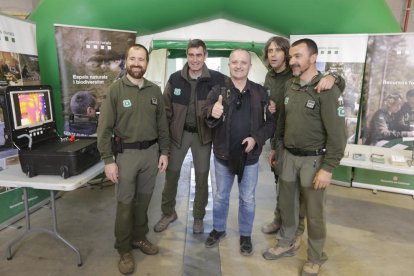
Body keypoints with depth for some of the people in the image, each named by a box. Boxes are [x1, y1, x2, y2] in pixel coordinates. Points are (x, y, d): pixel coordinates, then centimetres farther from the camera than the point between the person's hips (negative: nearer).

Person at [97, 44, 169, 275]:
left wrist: (164, 152, 5)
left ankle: (139, 237, 34)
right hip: (126, 153, -3)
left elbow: (162, 124, 10)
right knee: (125, 203, 5)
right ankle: (124, 249, 21)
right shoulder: (115, 89, -6)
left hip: (151, 152, 4)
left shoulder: (155, 90, 5)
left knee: (144, 199, 15)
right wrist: (108, 160, -11)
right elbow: (105, 128, -8)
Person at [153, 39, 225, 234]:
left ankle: (198, 217, 31)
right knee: (171, 174, 11)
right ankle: (168, 212, 33)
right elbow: (167, 109, 1)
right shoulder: (175, 79, -4)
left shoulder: (216, 79, -10)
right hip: (179, 133, 1)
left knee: (202, 177, 10)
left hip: (203, 134, -1)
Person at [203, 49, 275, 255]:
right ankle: (218, 229, 40)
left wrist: (257, 138, -18)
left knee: (248, 199, 15)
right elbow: (206, 114, -21)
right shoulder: (218, 90, -5)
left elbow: (270, 122, -1)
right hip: (223, 154, 0)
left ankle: (245, 235, 36)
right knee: (221, 196, 18)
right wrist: (213, 113, -44)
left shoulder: (260, 92, -2)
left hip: (250, 156, 1)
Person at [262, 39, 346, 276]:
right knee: (287, 203, 17)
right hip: (289, 156, 6)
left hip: (314, 159, -6)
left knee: (314, 212, 8)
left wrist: (328, 168, -18)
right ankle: (286, 244, 39)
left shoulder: (327, 90, -14)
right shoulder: (290, 86, 6)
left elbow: (337, 133, -16)